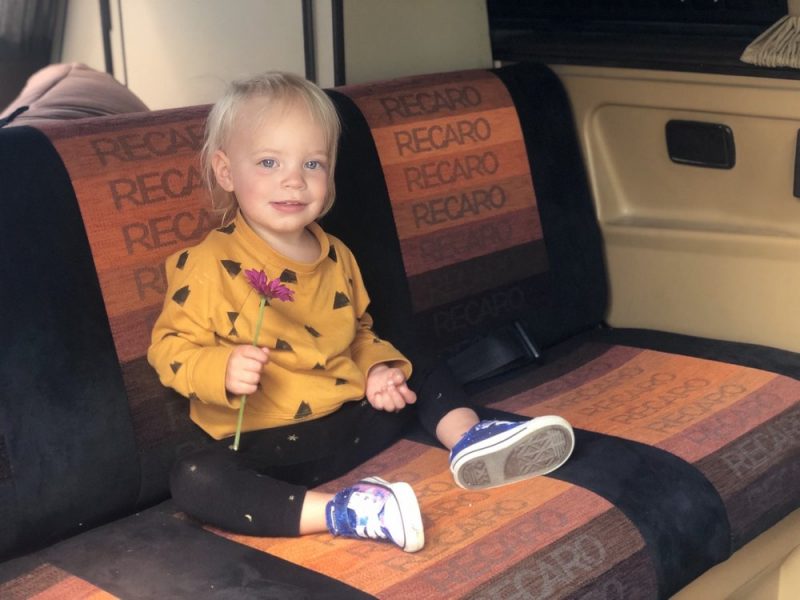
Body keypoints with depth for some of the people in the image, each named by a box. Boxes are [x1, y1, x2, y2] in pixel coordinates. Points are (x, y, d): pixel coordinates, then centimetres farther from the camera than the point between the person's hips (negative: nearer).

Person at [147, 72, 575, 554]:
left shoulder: (337, 257, 9)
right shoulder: (207, 265, -9)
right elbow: (170, 347, -8)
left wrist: (379, 369, 1)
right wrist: (222, 370, -28)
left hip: (354, 423, 6)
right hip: (267, 447, -5)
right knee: (195, 481, -34)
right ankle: (343, 512, -39)